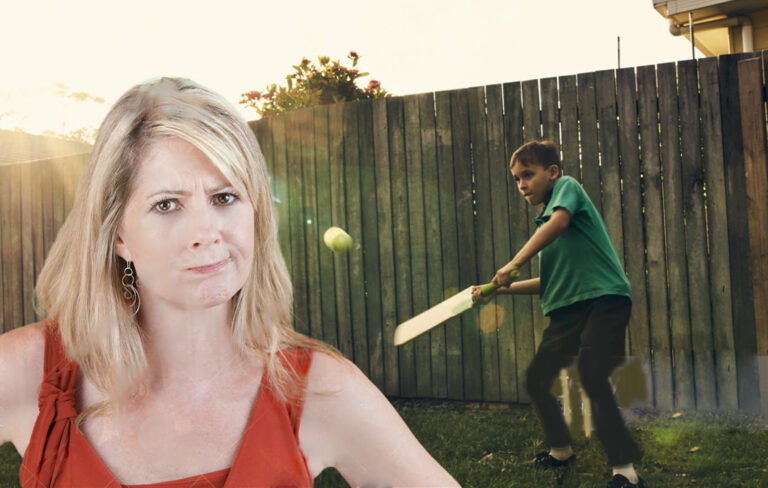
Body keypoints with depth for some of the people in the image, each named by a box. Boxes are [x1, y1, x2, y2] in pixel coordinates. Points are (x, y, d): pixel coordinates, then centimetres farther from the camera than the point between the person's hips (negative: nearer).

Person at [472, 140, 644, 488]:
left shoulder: (567, 186, 0)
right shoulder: (543, 223, 22)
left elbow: (560, 220, -24)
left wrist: (514, 264, -24)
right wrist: (498, 289, 18)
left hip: (604, 298, -9)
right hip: (567, 309, 9)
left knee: (591, 377, -24)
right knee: (536, 380, 12)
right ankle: (560, 451, 32)